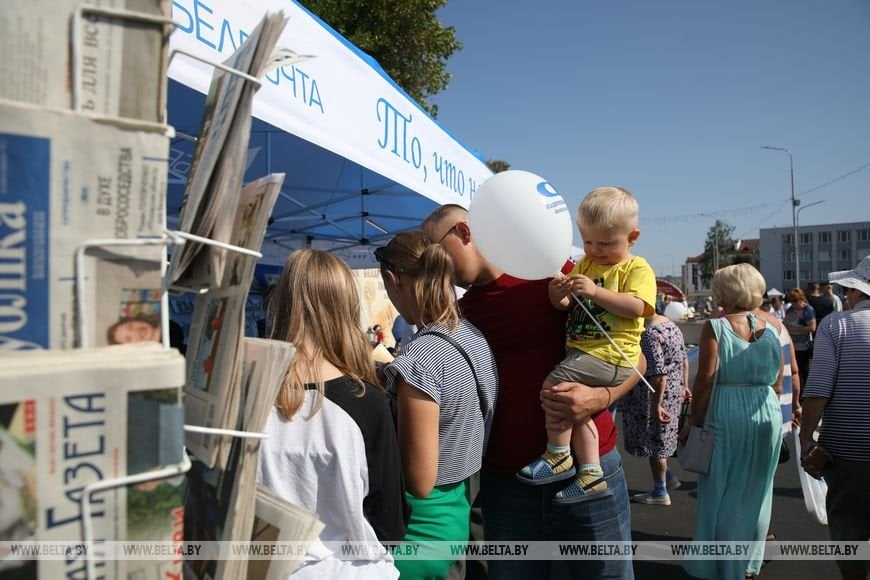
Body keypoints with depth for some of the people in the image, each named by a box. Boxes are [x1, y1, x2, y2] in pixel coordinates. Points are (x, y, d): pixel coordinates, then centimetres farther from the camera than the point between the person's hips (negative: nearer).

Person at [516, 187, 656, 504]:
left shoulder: (638, 268, -5)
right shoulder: (585, 264, 16)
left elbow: (637, 307, -21)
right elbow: (565, 306, 13)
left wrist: (595, 291, -29)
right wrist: (558, 293, -11)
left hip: (609, 354, -8)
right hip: (581, 349, 9)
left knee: (553, 385, -18)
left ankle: (558, 456, -4)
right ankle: (590, 473, 21)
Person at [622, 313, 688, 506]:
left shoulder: (649, 334, -24)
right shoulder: (672, 326, 6)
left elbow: (659, 375, -27)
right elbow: (684, 361, 14)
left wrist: (656, 405, -23)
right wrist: (684, 387, 22)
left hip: (656, 395, -9)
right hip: (674, 393, 9)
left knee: (654, 441, 4)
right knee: (661, 438, 23)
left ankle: (660, 493, 16)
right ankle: (668, 477, 32)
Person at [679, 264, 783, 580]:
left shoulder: (716, 327, -11)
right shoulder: (772, 328, 3)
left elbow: (705, 381, -14)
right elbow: (777, 382, 9)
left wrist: (693, 421, -5)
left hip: (726, 416, -4)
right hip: (766, 415, 5)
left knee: (722, 492, 9)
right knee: (756, 491, 17)